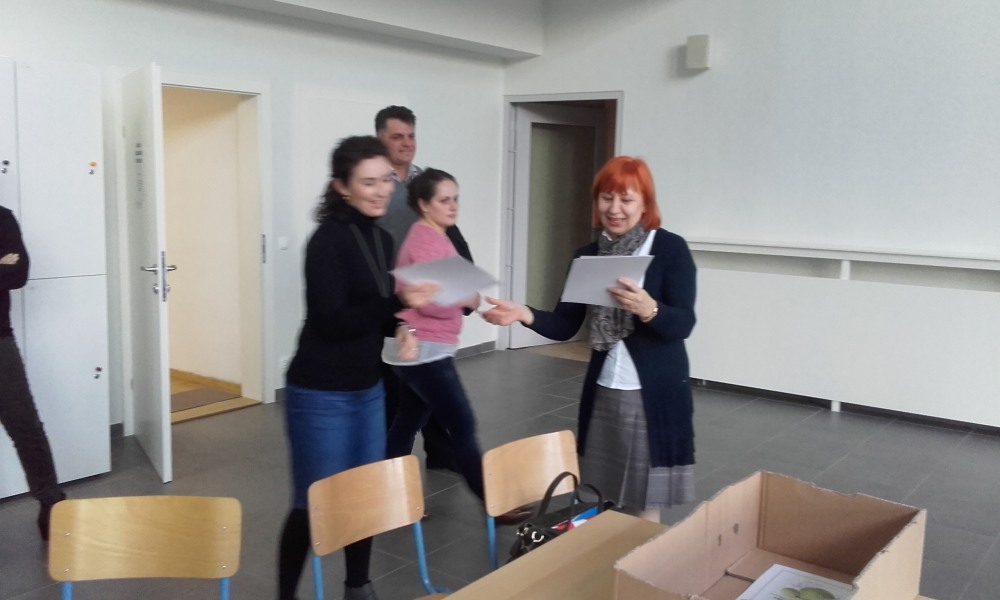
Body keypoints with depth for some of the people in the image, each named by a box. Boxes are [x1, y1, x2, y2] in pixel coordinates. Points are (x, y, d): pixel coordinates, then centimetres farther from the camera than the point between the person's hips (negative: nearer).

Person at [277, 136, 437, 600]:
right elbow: (331, 321, -21)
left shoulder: (382, 240, 7)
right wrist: (398, 301, -28)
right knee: (315, 504, 2)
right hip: (320, 395, -7)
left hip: (368, 390, 7)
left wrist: (400, 325, -3)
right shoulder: (328, 240, -16)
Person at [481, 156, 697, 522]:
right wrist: (525, 314, -16)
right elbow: (565, 326, 3)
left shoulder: (670, 249, -7)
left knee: (643, 504, 5)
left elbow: (683, 324, -14)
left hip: (654, 394, -4)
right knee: (602, 498, 12)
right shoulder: (588, 256, 6)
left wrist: (649, 310, -34)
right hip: (602, 392, 5)